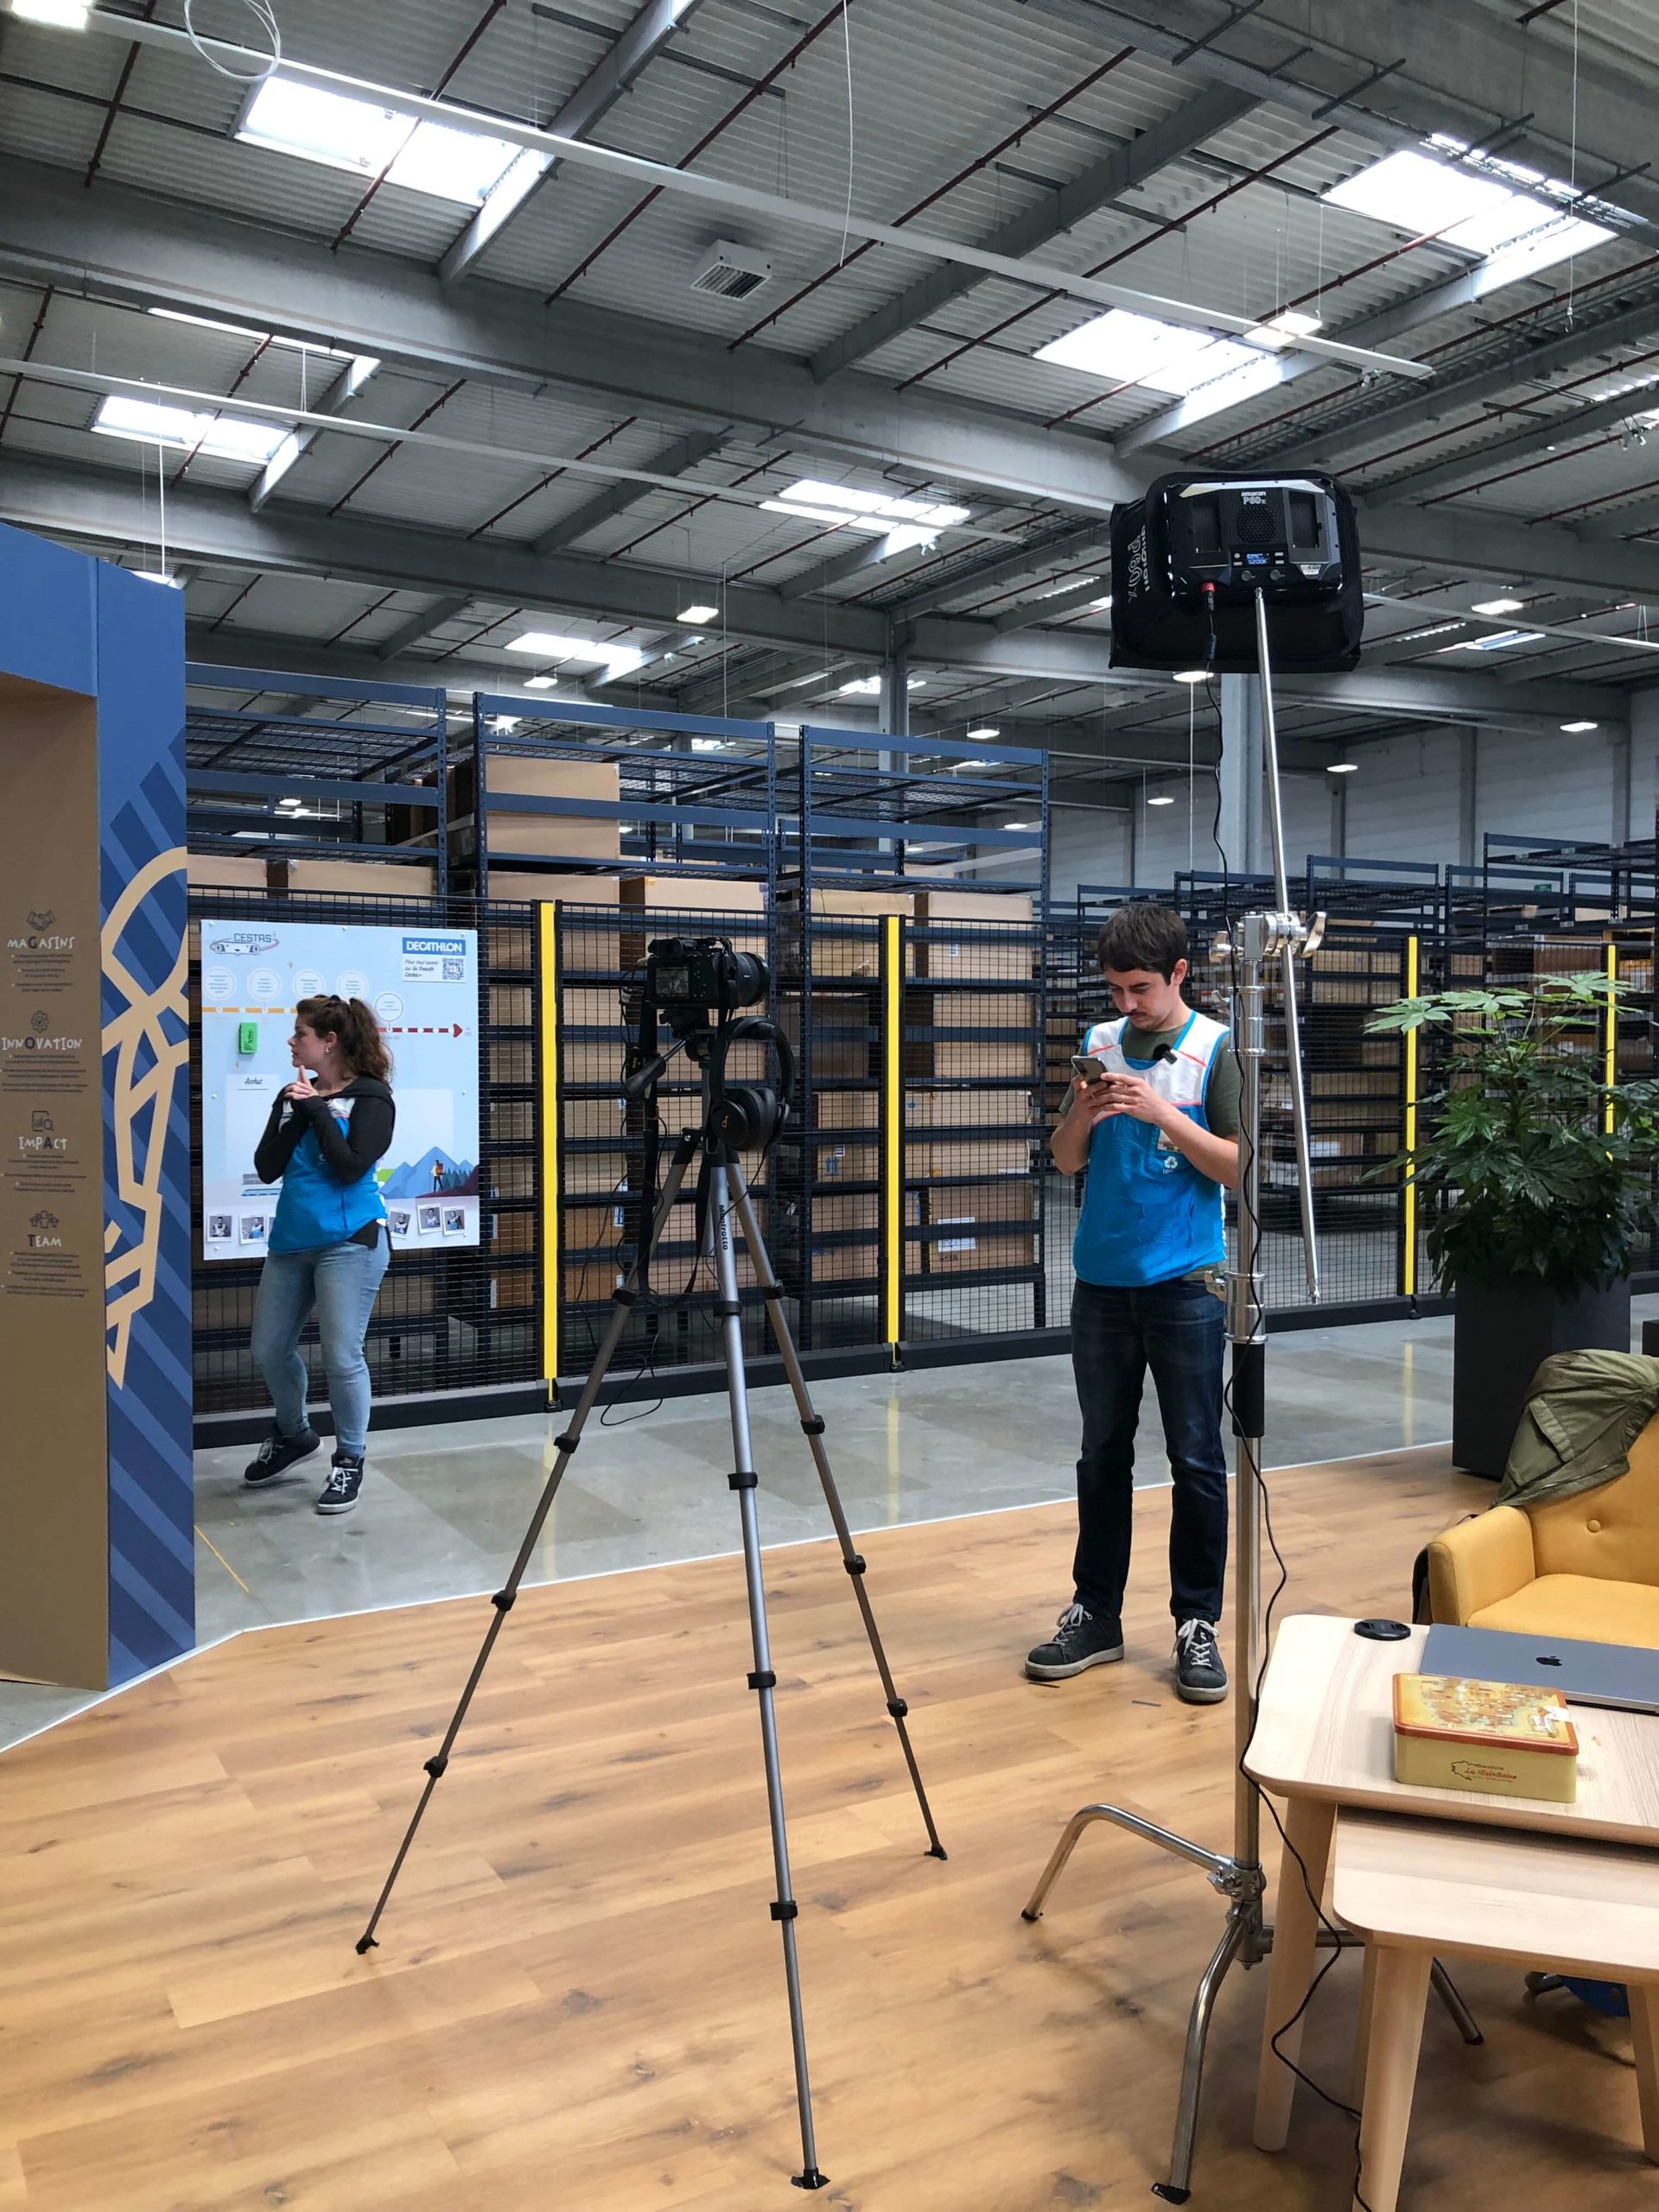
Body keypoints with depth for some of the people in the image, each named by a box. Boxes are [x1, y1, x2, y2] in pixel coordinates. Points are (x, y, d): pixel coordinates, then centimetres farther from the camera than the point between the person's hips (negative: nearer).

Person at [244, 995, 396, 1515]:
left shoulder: (371, 1098, -6)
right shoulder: (292, 1097, 10)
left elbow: (350, 1167, -18)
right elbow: (266, 1169, 1)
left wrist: (318, 1110, -13)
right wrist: (297, 1114, -9)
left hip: (349, 1242, -6)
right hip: (290, 1242, 7)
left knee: (341, 1356, -6)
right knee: (269, 1350, 13)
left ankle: (350, 1460, 13)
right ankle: (292, 1435, 38)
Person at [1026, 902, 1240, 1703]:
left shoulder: (1217, 1051, -5)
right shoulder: (1099, 1043, 6)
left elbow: (1237, 1167, -9)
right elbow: (1066, 1160, 9)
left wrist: (1162, 1112, -19)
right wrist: (1080, 1113, -11)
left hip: (1184, 1283, -4)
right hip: (1102, 1279, 4)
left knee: (1196, 1460, 3)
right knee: (1102, 1455, 11)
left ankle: (1197, 1624, 15)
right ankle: (1096, 1614, 22)